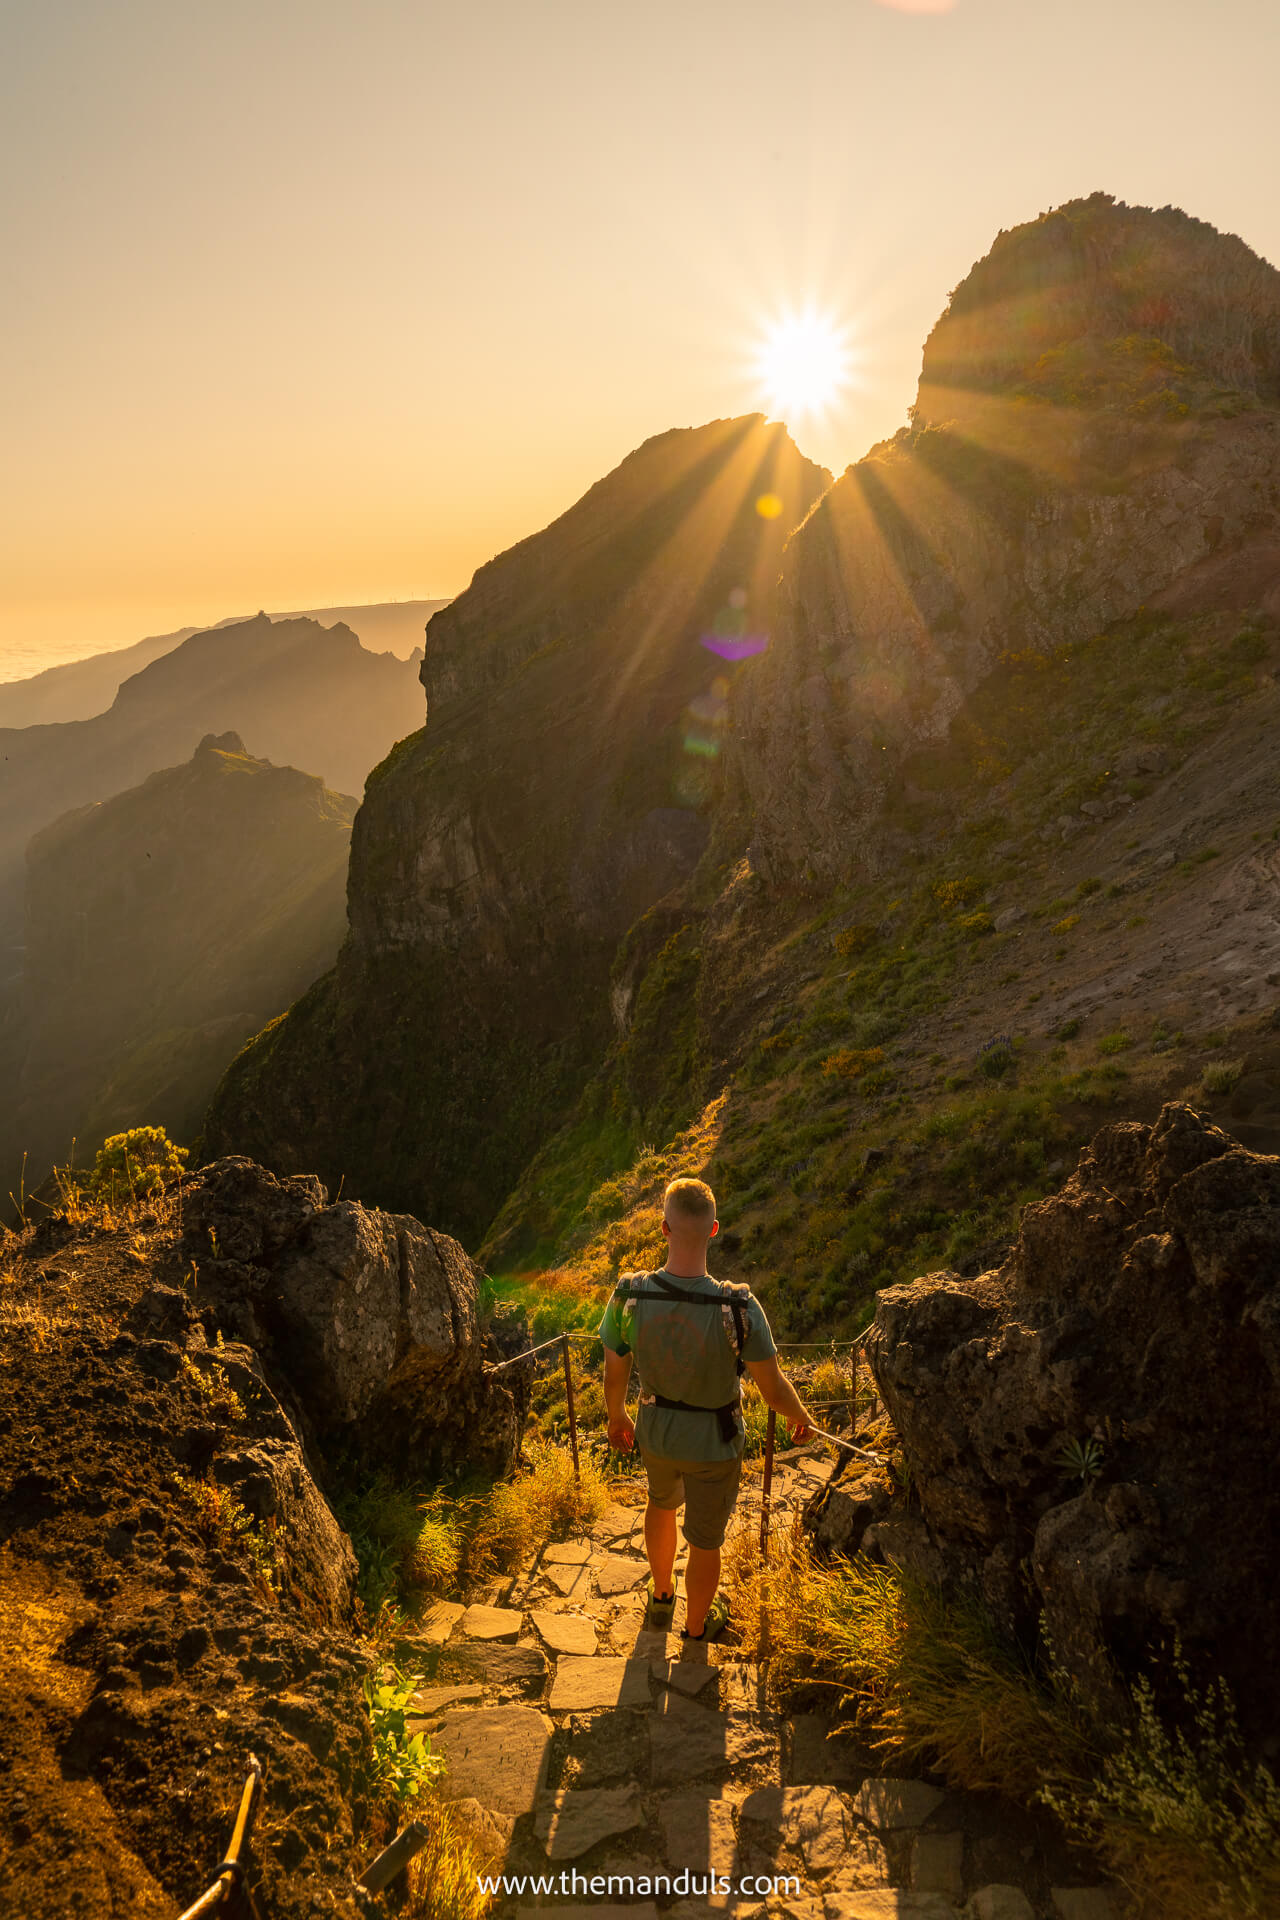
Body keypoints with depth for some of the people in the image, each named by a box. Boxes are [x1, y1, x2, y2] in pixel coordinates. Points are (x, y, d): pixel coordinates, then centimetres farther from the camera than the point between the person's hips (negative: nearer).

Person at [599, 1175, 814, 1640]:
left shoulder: (629, 1297, -28)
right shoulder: (739, 1308, -35)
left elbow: (613, 1376, -10)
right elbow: (774, 1389, -21)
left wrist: (616, 1418, 12)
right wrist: (799, 1415, 2)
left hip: (655, 1431, 3)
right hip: (714, 1444, -3)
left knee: (663, 1501, 35)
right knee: (705, 1538, 24)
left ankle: (662, 1596, 58)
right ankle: (696, 1625, 50)